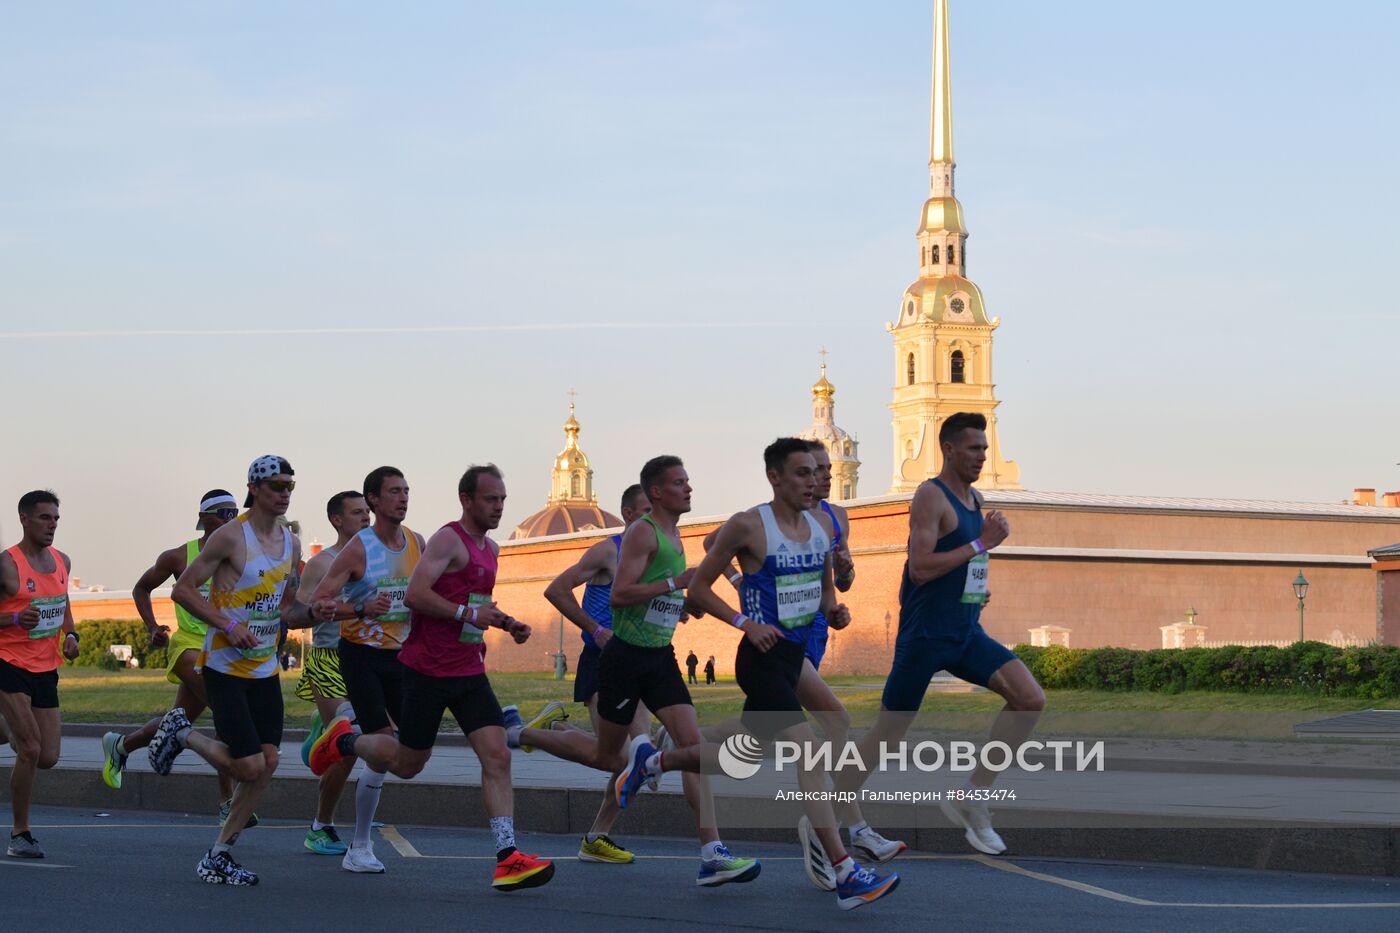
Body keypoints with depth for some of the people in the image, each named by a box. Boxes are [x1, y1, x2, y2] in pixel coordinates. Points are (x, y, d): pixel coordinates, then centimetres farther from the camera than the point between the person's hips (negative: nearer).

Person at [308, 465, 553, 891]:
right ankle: (345, 740, 35)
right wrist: (466, 613, -25)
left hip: (470, 671, 7)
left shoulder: (489, 548, 16)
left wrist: (505, 623, 15)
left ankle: (507, 859, -13)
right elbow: (414, 595, -22)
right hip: (428, 669, -7)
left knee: (497, 757, -9)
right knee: (407, 764, 6)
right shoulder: (449, 539, -12)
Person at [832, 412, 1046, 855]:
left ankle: (970, 799, -2)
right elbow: (920, 568, -21)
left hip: (967, 634, 8)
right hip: (925, 635, -7)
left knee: (1030, 699, -9)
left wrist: (974, 588, 10)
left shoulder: (975, 499, 14)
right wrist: (981, 544, -19)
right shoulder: (930, 496, -12)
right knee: (889, 730, -2)